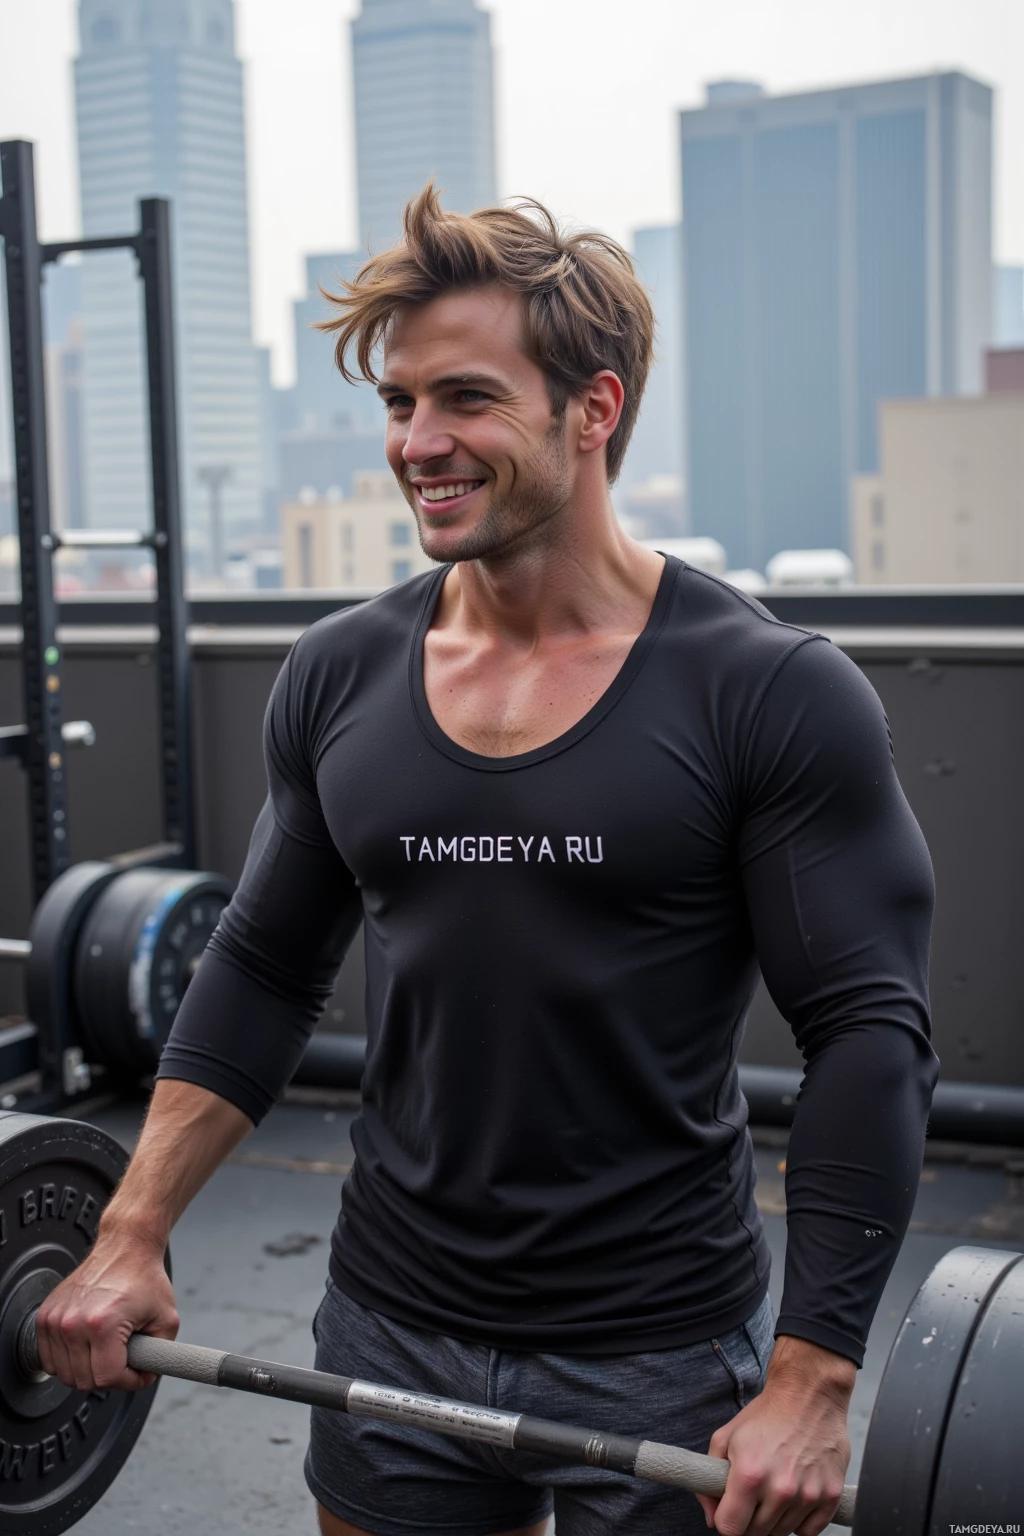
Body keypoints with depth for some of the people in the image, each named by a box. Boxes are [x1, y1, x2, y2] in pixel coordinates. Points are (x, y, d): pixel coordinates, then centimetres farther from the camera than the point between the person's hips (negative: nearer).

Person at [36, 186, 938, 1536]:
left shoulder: (770, 696, -14)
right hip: (391, 1336, 4)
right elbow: (265, 971, 8)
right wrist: (132, 1235, 2)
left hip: (662, 1363, -3)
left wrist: (812, 1382, -19)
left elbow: (869, 1037, -14)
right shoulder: (339, 677, -1)